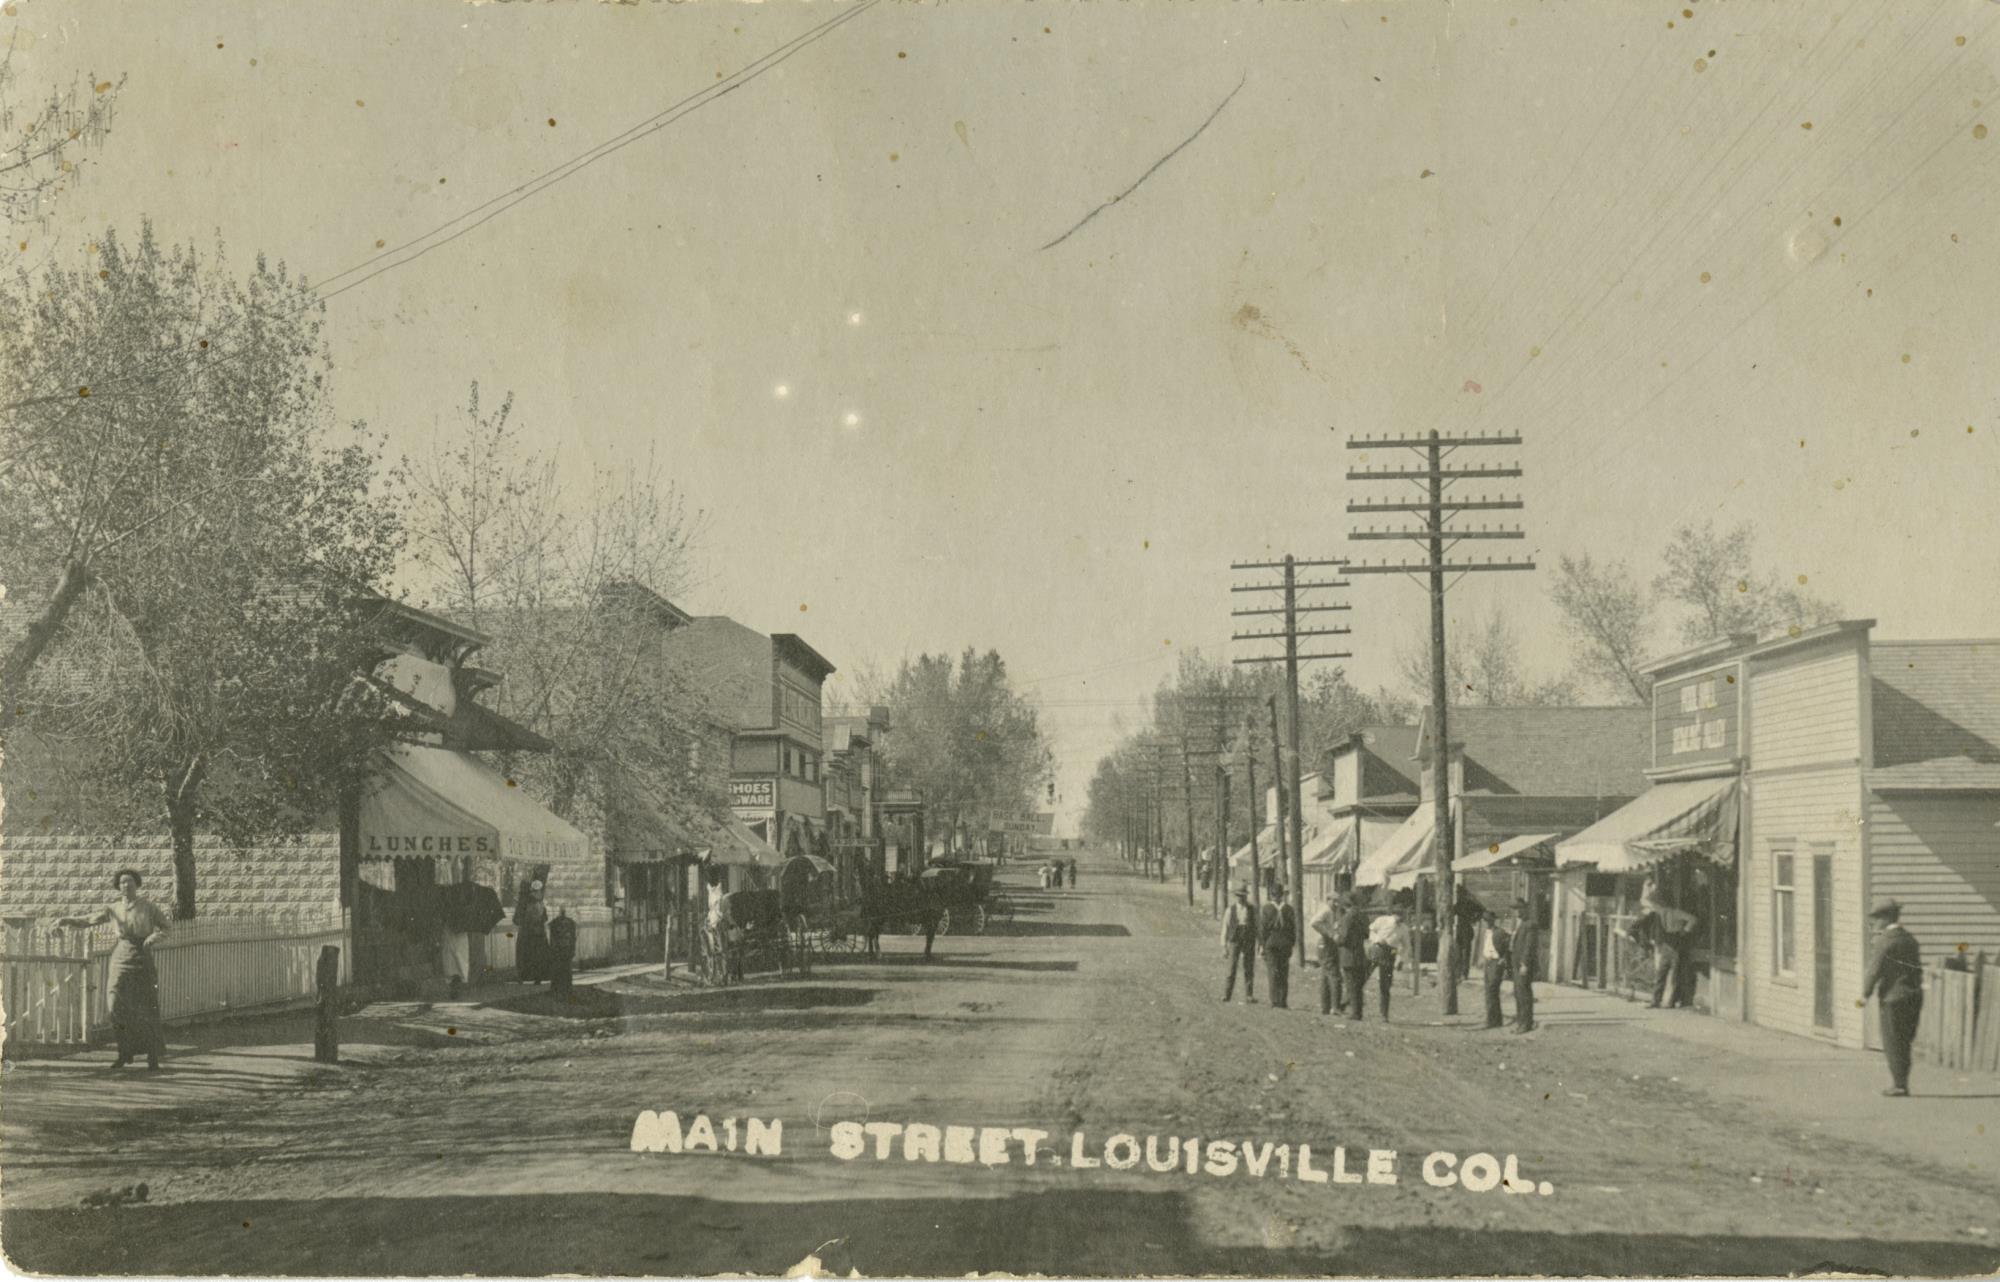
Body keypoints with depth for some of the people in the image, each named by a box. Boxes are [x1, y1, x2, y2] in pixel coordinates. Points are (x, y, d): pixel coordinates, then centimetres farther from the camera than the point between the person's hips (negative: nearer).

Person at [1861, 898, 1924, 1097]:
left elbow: (1875, 970, -14)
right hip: (1914, 996, 7)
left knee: (1894, 1044, 1)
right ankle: (1900, 1082, 16)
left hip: (1894, 997, -7)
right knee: (1904, 1042, 14)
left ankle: (1900, 1086, 2)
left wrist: (1865, 994, -5)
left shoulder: (1885, 940, -13)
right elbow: (1918, 970, 14)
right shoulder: (1910, 939, 11)